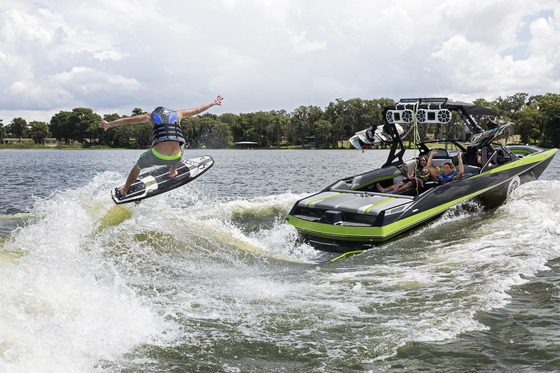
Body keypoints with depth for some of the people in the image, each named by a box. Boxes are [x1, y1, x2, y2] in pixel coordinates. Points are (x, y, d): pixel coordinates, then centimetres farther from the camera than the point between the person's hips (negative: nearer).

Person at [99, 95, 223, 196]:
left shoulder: (151, 116, 17)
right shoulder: (177, 114, 20)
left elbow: (128, 120, 22)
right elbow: (197, 110, 30)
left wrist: (109, 124, 33)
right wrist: (213, 103, 43)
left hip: (157, 156, -1)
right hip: (175, 158, 1)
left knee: (138, 166, 30)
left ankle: (124, 190, 46)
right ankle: (173, 172, 49)